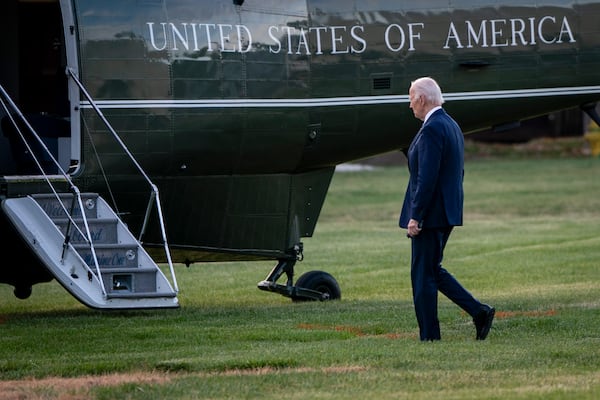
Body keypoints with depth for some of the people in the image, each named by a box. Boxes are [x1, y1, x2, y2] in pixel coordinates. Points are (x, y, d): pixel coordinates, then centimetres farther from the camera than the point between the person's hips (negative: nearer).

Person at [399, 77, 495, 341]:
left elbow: (427, 177, -23)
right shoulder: (452, 126, 13)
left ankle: (429, 337, 1)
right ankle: (479, 311, 10)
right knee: (433, 270, 17)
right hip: (448, 212, 10)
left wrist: (415, 217, -21)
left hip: (430, 214, -10)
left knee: (423, 275, -2)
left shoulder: (431, 129, -18)